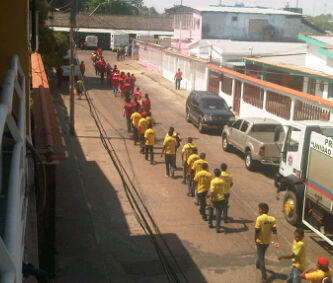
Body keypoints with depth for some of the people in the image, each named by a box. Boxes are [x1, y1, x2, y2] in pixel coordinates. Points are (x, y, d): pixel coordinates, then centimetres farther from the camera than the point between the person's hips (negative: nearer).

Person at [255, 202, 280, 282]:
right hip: (267, 241, 6)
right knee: (262, 254, 30)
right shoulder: (272, 219, -5)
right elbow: (274, 231, -11)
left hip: (260, 241, -6)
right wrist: (276, 241, -15)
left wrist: (255, 240, -4)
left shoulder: (259, 218, -20)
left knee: (261, 257, 2)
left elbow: (257, 231, -18)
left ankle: (264, 276, -3)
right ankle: (258, 264, 55)